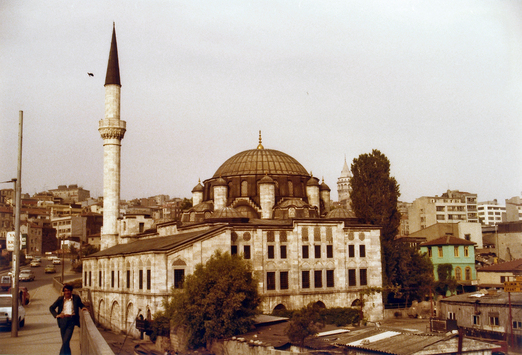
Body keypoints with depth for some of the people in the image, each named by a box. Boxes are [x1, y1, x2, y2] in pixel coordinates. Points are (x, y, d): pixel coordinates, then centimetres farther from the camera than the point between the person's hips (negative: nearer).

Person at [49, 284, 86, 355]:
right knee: (64, 341, 9)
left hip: (71, 320, -2)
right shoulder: (60, 299, 6)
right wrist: (56, 315, 0)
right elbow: (51, 308, 15)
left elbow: (80, 304, 24)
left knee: (66, 340, -13)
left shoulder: (76, 298, 4)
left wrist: (83, 307, 1)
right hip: (63, 320, 2)